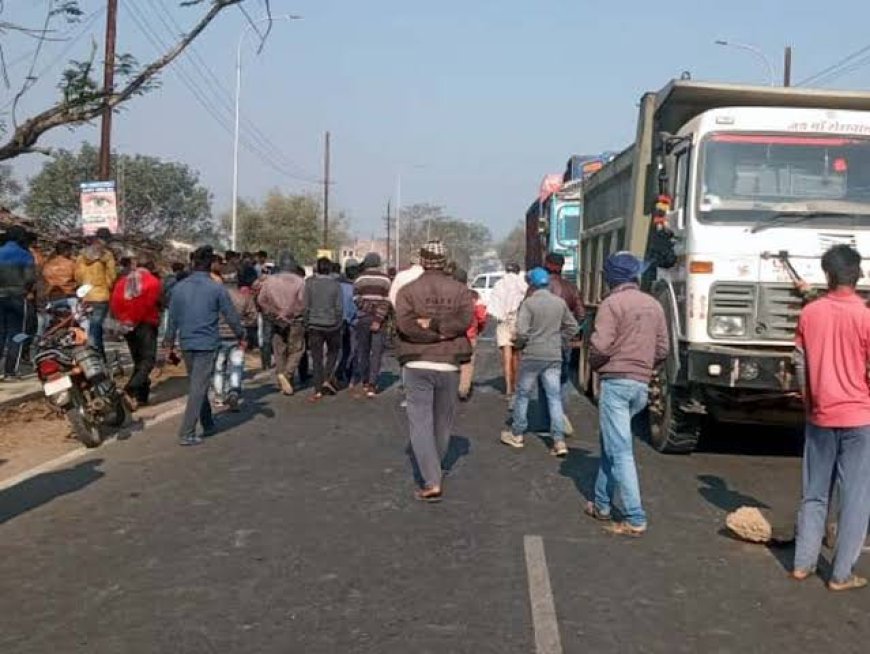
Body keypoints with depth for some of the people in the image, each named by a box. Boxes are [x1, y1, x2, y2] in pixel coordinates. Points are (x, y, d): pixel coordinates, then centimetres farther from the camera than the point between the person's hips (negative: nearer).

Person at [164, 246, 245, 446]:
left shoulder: (179, 287, 3)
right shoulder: (217, 288, -8)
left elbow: (172, 318, 8)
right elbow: (231, 316, -3)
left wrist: (170, 343, 17)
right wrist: (241, 336, 13)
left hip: (187, 344, 4)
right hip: (207, 344, -4)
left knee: (197, 385, 19)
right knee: (198, 388, -3)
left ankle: (208, 424, 31)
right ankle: (187, 434, -5)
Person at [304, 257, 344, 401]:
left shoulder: (310, 283, -5)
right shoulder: (335, 284, -6)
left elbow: (306, 306, -3)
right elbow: (339, 307, -6)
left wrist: (307, 323, 7)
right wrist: (338, 323, 6)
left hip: (315, 325, 0)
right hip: (332, 324, 0)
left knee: (317, 357, 5)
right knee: (333, 352, 21)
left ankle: (318, 389, 5)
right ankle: (328, 379, 6)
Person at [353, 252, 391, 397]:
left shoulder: (360, 279, -1)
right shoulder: (385, 279, -1)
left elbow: (356, 300, -5)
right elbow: (386, 302, -9)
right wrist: (378, 319, -11)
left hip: (363, 318, 1)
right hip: (379, 319, -1)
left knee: (363, 350, 13)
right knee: (376, 352, 2)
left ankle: (364, 381, 19)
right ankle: (372, 384, -4)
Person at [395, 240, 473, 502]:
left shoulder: (407, 291, 1)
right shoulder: (460, 289, 4)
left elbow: (404, 322, -14)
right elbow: (465, 318, -12)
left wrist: (428, 328, -7)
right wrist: (440, 326, -10)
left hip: (417, 364, -2)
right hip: (449, 364, 2)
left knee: (421, 422, -2)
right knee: (443, 421, 17)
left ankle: (431, 482, -10)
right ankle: (435, 468, 34)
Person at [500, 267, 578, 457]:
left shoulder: (529, 303, -11)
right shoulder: (560, 302, 4)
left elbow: (522, 332, -18)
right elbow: (572, 327, 11)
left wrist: (518, 344, 1)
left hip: (532, 356, -3)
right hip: (554, 357, 3)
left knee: (523, 395, 12)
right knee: (554, 397, 4)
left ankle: (517, 434, 24)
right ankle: (559, 441, -3)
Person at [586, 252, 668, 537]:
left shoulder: (612, 303, -10)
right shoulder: (654, 305, 11)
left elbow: (600, 346, -17)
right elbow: (663, 350, 11)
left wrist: (595, 365, 3)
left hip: (616, 382, -7)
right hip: (642, 385, 7)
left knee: (620, 451, -5)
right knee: (611, 444, 20)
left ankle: (635, 519, -8)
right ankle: (602, 504, 27)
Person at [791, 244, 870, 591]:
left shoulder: (809, 313, -1)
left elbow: (800, 364, 6)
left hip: (819, 417, 4)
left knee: (814, 494, 15)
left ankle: (803, 563, 17)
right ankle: (842, 574, 6)